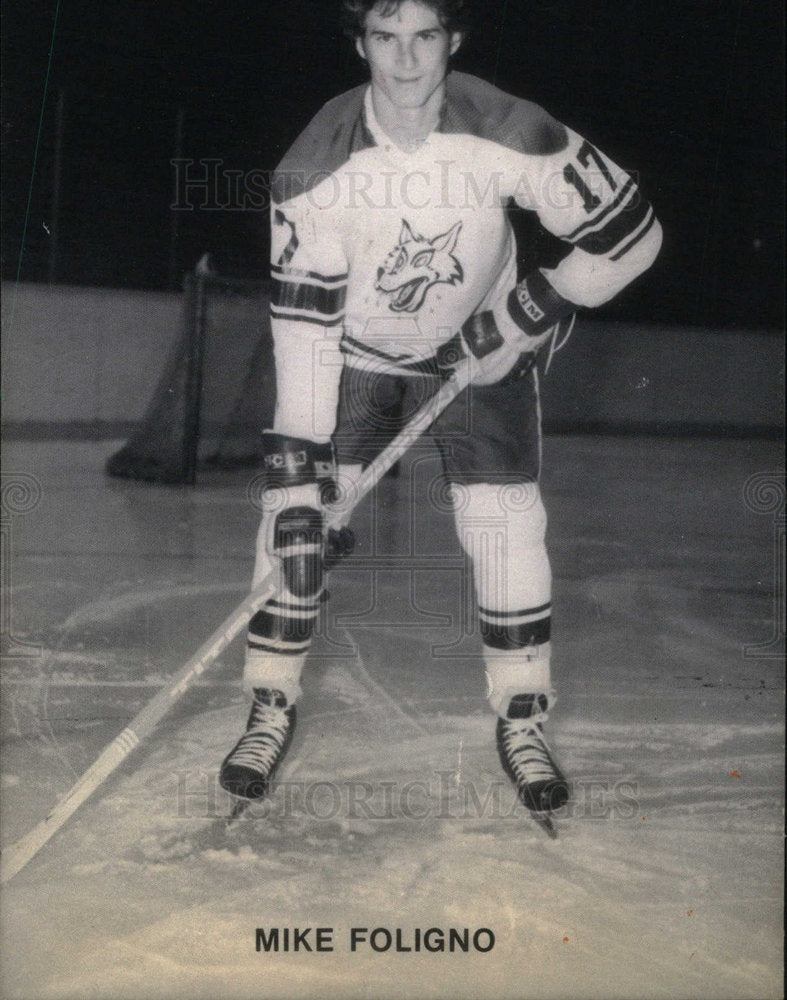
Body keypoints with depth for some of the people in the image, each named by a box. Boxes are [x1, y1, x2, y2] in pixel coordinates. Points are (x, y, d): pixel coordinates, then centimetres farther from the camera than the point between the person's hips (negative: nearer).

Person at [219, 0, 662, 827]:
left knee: (507, 523, -7)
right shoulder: (315, 166, -25)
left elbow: (631, 232, -17)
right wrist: (298, 460, -29)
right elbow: (302, 318, -25)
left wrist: (535, 309, -20)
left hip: (481, 352, 0)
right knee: (295, 519, -9)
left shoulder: (510, 135, -26)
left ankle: (521, 721, 12)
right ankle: (272, 705, 10)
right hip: (353, 353, 0)